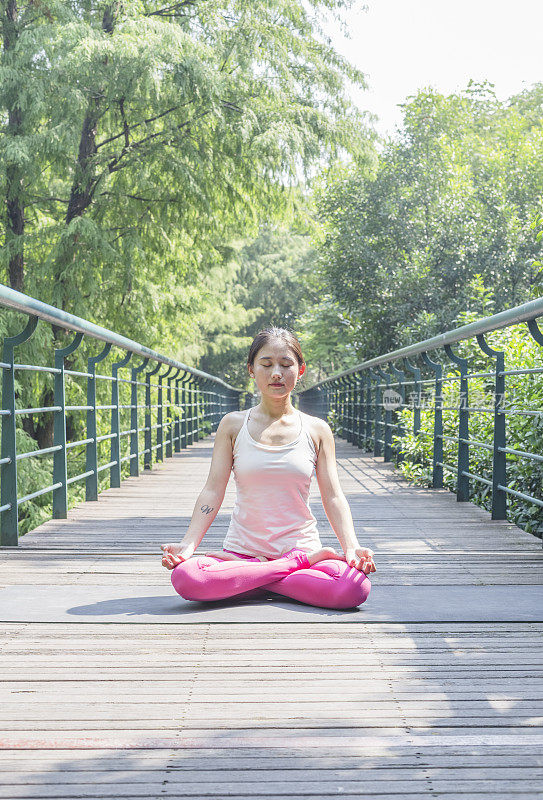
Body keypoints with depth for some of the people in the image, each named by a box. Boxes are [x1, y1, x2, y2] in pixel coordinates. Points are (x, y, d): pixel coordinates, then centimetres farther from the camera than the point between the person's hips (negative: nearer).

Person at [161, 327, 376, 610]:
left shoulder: (317, 430, 5)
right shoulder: (233, 425, 4)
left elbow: (333, 497, 1)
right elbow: (212, 491, -1)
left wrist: (352, 548, -17)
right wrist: (188, 545, -16)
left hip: (301, 545, -1)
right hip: (242, 549, 1)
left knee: (355, 586, -32)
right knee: (185, 576, -32)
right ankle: (300, 565, -15)